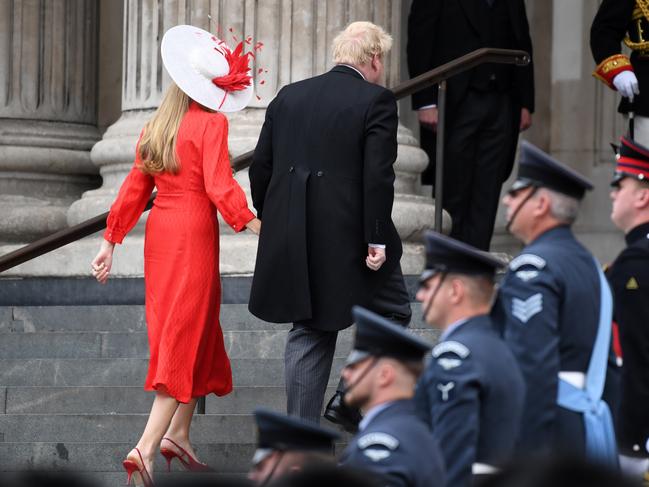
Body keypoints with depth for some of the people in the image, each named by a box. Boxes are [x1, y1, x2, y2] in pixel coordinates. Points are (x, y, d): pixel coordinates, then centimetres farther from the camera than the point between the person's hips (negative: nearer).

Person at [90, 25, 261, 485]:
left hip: (159, 233, 7)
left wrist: (110, 242, 16)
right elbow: (220, 186, -19)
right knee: (186, 337, -5)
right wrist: (259, 228, -19)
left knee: (190, 335, 20)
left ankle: (178, 433, 22)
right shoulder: (211, 123, -11)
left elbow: (135, 188, 11)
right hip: (195, 234, -7)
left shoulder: (156, 128, 9)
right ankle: (146, 447, -14)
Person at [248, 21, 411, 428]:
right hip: (351, 238, -5)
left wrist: (272, 223, 20)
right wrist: (377, 239, -14)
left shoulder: (288, 97, 9)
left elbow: (261, 167, 11)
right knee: (392, 313, 14)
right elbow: (378, 176, -16)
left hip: (294, 242, 6)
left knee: (309, 333, 12)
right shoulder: (377, 101, -8)